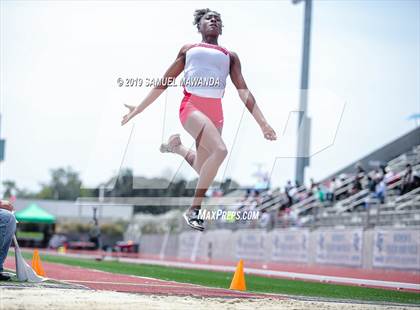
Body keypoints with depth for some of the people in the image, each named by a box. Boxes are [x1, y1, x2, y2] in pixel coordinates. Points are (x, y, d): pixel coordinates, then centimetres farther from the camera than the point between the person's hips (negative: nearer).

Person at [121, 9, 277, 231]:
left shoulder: (231, 56, 21)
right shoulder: (188, 50, 18)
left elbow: (244, 91, 14)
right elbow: (164, 83, 20)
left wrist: (263, 123, 3)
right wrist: (138, 109, 17)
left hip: (215, 112, 4)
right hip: (191, 106, -4)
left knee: (204, 170, 5)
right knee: (220, 150, -28)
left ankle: (177, 147, 36)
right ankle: (194, 209, -20)